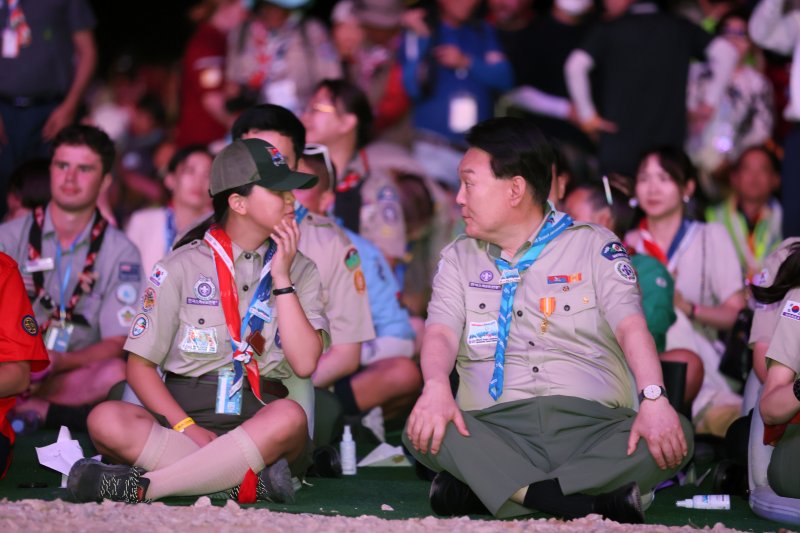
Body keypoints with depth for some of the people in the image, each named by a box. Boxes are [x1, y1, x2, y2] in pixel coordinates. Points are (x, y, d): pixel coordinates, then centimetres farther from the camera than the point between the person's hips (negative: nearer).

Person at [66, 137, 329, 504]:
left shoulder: (300, 270, 13)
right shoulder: (182, 267, 8)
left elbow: (304, 362, -2)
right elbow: (140, 366, 4)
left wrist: (281, 278, -4)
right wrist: (186, 427, -13)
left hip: (259, 423, 0)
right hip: (183, 414, 0)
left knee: (290, 417, -37)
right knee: (106, 420, -31)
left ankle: (140, 485, -37)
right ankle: (250, 481, -37)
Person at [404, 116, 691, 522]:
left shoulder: (593, 246, 11)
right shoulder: (459, 258, 18)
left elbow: (631, 327, -4)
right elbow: (441, 333, 2)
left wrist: (654, 398, -23)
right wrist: (436, 387, -22)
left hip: (591, 422, -1)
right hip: (496, 426, 1)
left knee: (676, 436, -30)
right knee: (424, 430, -30)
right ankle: (593, 500, -38)